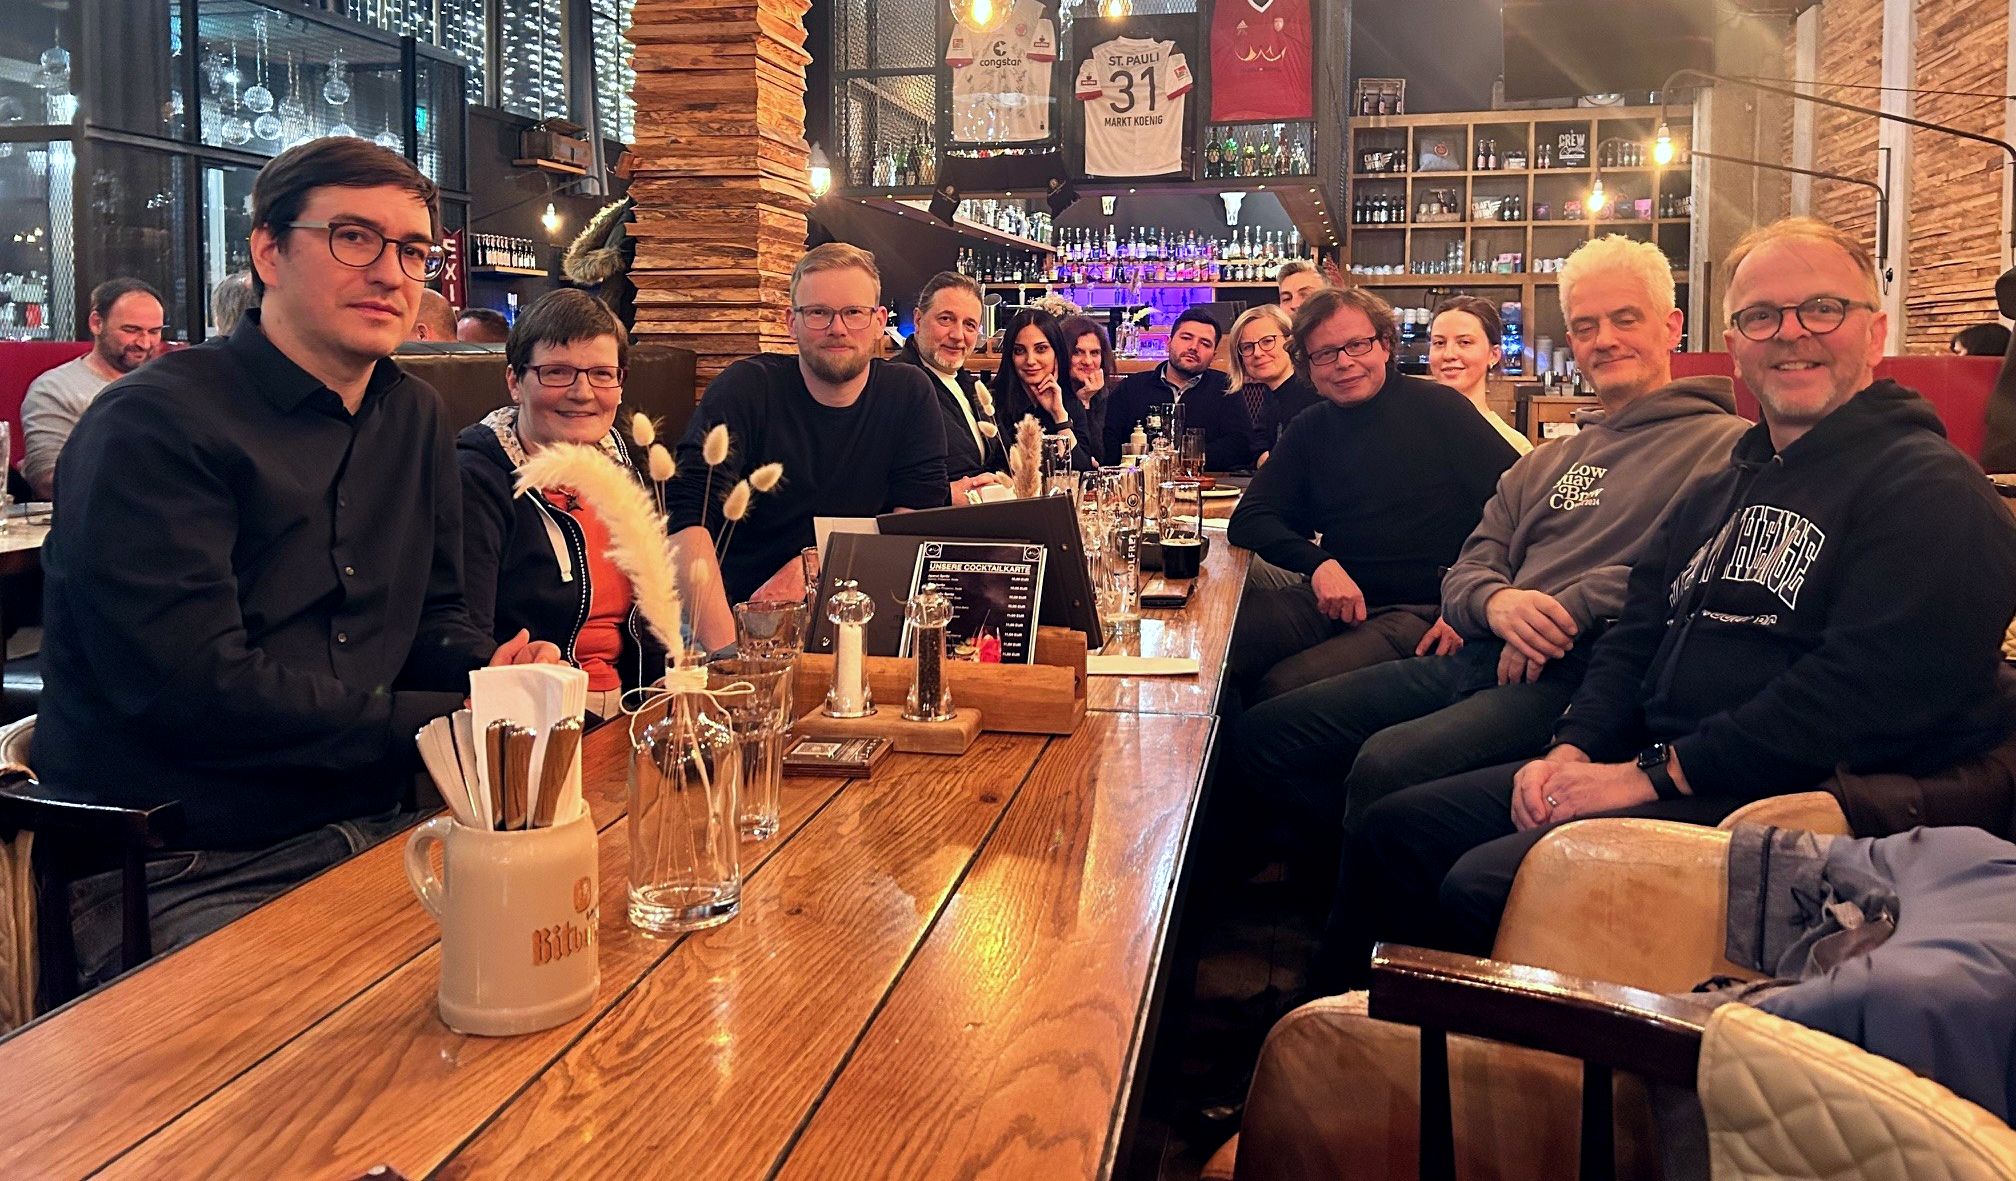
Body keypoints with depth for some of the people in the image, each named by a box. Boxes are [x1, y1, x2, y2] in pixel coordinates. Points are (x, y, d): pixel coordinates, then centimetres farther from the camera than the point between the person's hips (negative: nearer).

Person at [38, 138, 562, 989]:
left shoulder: (414, 418, 13)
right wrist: (449, 724, -16)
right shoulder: (153, 423, -12)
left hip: (373, 836, 7)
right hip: (188, 878, -7)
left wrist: (490, 671, -7)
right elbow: (196, 688, -20)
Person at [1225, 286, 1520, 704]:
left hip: (1420, 611, -4)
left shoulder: (1437, 408, -1)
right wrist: (1320, 564, -12)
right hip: (1332, 601, 4)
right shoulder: (1309, 430, 13)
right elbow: (1248, 521, 7)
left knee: (1284, 686, -29)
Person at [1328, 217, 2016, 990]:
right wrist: (1572, 751, 1)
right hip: (1648, 769, 9)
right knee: (1395, 832, 1)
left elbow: (1871, 689, -20)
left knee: (1484, 887, -26)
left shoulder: (1929, 488, -8)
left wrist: (1658, 774, -19)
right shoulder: (1720, 492, 21)